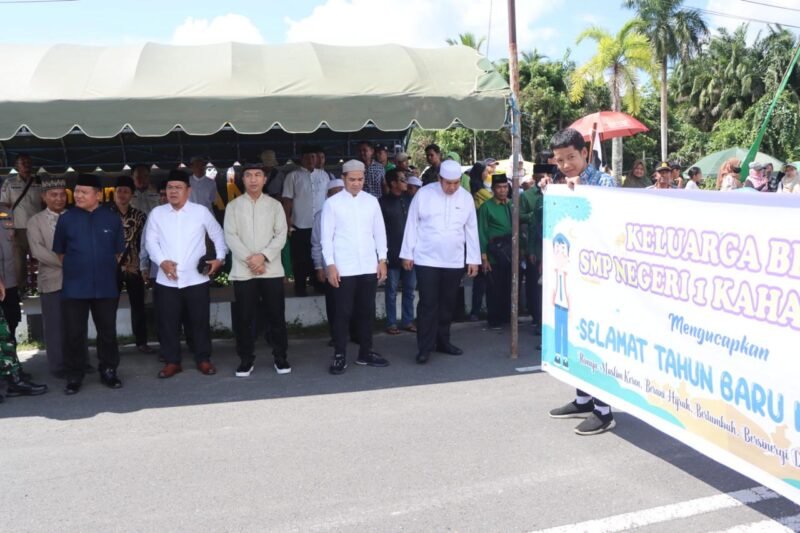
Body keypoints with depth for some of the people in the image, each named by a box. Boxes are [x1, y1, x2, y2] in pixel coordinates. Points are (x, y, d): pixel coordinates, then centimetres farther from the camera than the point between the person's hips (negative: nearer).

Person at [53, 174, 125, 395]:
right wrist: (75, 269, 11)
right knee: (73, 334, 3)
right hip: (74, 287, 0)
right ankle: (74, 376, 14)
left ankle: (108, 372, 23)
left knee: (108, 332, 10)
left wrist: (105, 269, 10)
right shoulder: (66, 219, 0)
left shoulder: (112, 219, -1)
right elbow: (60, 252, 9)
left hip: (106, 286, 0)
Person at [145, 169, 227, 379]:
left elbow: (218, 235, 11)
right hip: (166, 280, 1)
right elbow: (150, 240, 4)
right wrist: (161, 261, -11)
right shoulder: (157, 213, 4)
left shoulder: (201, 212, 1)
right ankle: (172, 361, 18)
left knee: (200, 321, 6)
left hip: (196, 279, -1)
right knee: (168, 322, 5)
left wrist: (220, 257, -1)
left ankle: (203, 359, 20)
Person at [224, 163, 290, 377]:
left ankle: (280, 357, 14)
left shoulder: (275, 205, 8)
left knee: (276, 315, 3)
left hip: (271, 270, 0)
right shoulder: (233, 206, 6)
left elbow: (281, 235, 0)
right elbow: (230, 237, -2)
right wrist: (249, 259, -14)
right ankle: (246, 359, 14)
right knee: (245, 317, 4)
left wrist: (263, 255, -14)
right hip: (243, 271, 0)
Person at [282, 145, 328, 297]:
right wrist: (288, 223, -9)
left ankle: (319, 284, 21)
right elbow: (287, 200, -3)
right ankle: (300, 288, 12)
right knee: (300, 259, 4)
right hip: (300, 226, -3)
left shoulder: (323, 175, 10)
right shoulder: (293, 176, 0)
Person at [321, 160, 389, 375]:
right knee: (343, 313, 0)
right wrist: (330, 265, -9)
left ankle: (365, 353, 22)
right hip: (344, 268, -3)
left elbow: (379, 232, 10)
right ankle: (340, 356, 9)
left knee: (367, 311, 10)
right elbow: (327, 237, -3)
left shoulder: (371, 201, 7)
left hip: (369, 267, 4)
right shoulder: (332, 203, -2)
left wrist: (382, 260, 4)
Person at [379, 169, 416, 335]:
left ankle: (407, 321, 19)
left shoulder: (409, 200, 8)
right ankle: (391, 323, 11)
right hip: (393, 253, -4)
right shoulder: (383, 202, -5)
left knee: (410, 288, 10)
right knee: (392, 290, 4)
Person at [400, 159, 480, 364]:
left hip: (454, 262, 3)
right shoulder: (424, 194, -5)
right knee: (428, 303, -5)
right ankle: (425, 347, 1)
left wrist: (473, 259, 5)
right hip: (427, 260, -3)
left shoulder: (466, 198, 2)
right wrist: (407, 254, -1)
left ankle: (442, 341, 26)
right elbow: (412, 224, -1)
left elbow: (471, 229, 6)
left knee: (448, 304, 12)